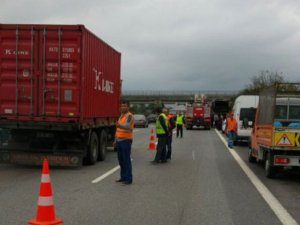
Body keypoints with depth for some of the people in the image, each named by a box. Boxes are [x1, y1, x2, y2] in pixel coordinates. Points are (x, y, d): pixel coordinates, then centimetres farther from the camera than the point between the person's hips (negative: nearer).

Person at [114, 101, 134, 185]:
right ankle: (123, 177, 19)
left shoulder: (129, 116, -12)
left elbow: (126, 126, -30)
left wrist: (119, 125, -49)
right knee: (121, 159, 11)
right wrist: (116, 140, 19)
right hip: (119, 141, 9)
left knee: (127, 160, -7)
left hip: (126, 140, -9)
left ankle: (128, 179, -2)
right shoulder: (121, 116, 16)